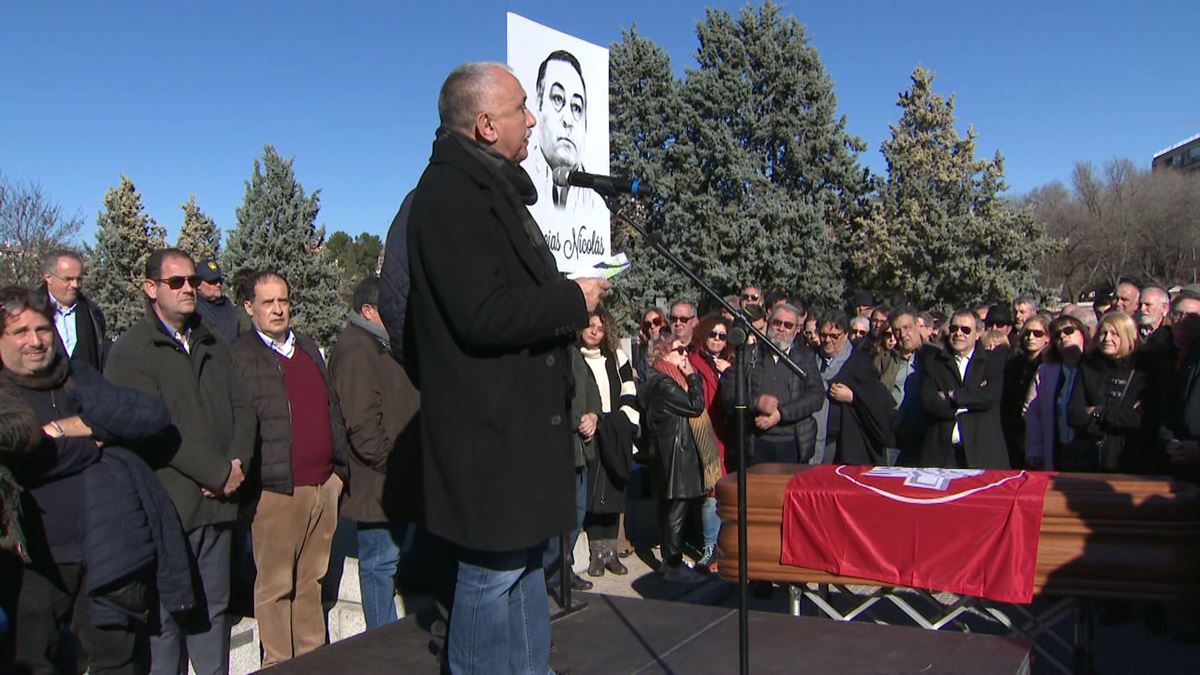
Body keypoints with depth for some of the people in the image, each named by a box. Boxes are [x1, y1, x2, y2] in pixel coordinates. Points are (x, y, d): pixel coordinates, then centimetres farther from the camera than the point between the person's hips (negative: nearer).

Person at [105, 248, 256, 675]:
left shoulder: (213, 347, 16)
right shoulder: (131, 352, -6)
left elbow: (243, 408, 11)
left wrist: (237, 464, -7)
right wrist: (219, 473, -13)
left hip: (218, 502, 6)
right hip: (167, 507, -6)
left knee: (213, 610, 14)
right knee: (166, 616, 2)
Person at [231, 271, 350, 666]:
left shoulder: (308, 348, 16)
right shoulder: (239, 358, -5)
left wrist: (339, 467, 14)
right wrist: (249, 479, -13)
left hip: (323, 485, 6)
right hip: (277, 490, -6)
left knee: (311, 580, 15)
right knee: (275, 585, 4)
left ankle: (313, 657, 27)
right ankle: (278, 664, 17)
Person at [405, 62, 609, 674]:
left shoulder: (491, 188, 17)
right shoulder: (450, 194, -16)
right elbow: (483, 314, -26)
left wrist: (565, 299, 9)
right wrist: (574, 300, -14)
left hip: (519, 414, 11)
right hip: (488, 423, -11)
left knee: (525, 554, 19)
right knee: (495, 568, -1)